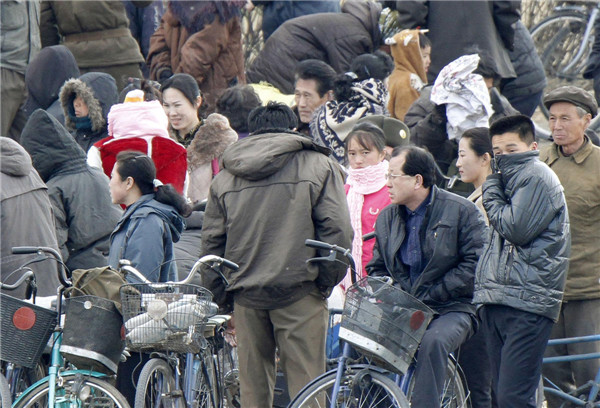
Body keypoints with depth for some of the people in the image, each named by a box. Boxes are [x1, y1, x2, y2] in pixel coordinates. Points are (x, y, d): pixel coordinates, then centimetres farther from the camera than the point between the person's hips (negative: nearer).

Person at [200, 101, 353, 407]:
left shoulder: (224, 177, 13)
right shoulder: (318, 166, 3)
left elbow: (212, 242, 11)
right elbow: (336, 231, -5)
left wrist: (222, 296, 15)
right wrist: (327, 281, 4)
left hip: (246, 295, 3)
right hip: (300, 293, -3)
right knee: (305, 381, -2)